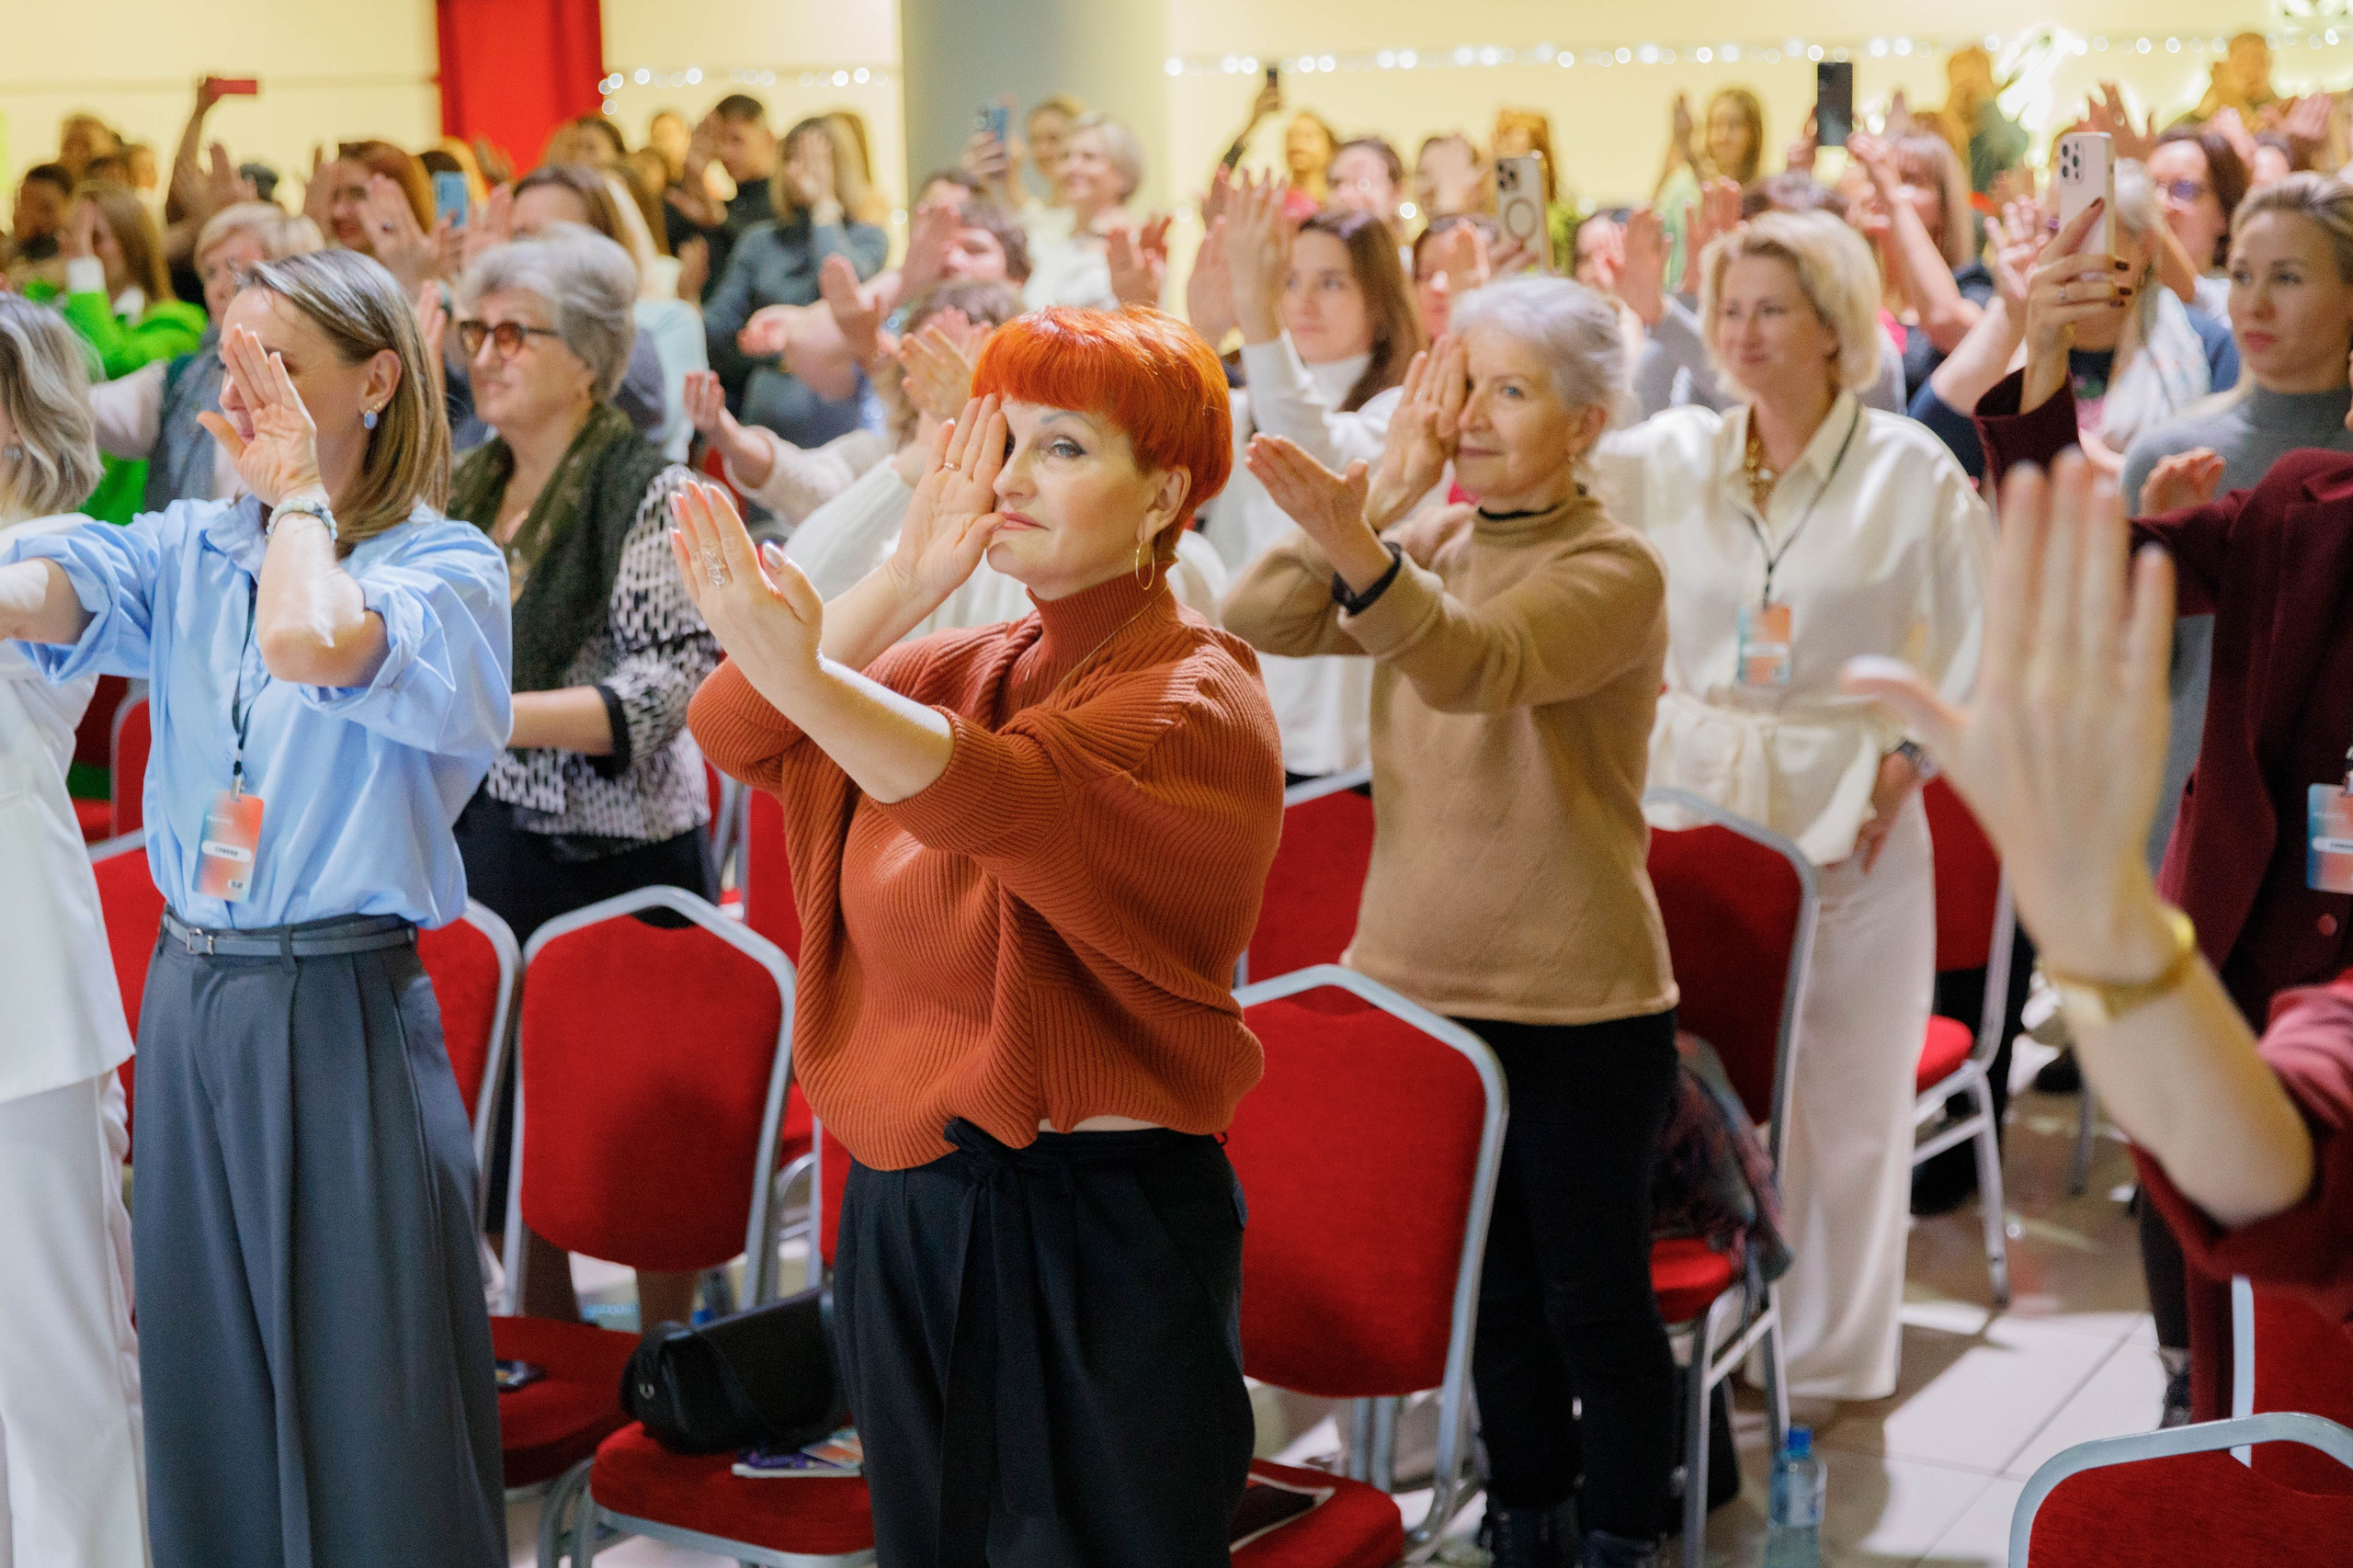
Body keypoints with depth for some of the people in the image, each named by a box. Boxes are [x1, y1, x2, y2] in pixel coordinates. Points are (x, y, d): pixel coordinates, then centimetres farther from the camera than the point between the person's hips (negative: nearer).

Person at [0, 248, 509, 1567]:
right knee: (208, 1400, 13)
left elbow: (312, 640, -29)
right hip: (192, 999, 5)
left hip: (346, 1016, -5)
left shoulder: (447, 567, -7)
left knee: (364, 1410, 2)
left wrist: (299, 489, -12)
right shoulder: (190, 548, 8)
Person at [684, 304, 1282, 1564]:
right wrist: (901, 584, -12)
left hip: (1100, 1233, -6)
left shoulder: (1196, 702, -12)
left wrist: (808, 677, -49)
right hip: (903, 1209, 7)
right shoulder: (961, 669, 10)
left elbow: (998, 794, -33)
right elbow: (731, 735, -3)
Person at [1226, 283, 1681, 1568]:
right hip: (1420, 980, 6)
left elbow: (1476, 662, -33)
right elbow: (1261, 624, -7)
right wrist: (1390, 486, -12)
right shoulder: (1433, 545, 8)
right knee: (1484, 1287, 17)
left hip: (1575, 1002, -6)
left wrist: (1354, 544, -51)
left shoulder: (1613, 569, -12)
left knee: (1592, 1299, 5)